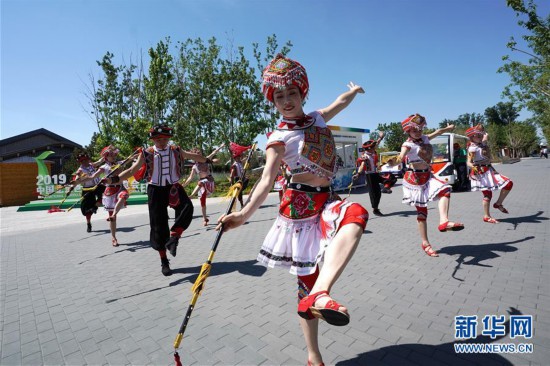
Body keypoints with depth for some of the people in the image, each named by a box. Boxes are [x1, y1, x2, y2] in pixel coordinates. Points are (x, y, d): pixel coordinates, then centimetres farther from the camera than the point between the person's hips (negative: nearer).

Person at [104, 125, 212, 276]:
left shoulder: (176, 150, 2)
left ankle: (173, 237, -16)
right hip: (156, 190, -2)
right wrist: (115, 179, -22)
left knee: (186, 207, -29)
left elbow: (192, 156, 16)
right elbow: (133, 170, -8)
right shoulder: (147, 153, -5)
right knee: (159, 224, 1)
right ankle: (164, 261, 14)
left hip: (173, 187, 2)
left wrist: (208, 161, 26)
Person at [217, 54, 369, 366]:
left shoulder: (318, 118, 11)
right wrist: (244, 214, -29)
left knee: (357, 214, -32)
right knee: (306, 277, 3)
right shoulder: (280, 138, -5)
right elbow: (267, 181, -15)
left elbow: (341, 101, 33)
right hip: (300, 204, -5)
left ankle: (318, 294, -39)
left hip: (326, 200, 5)